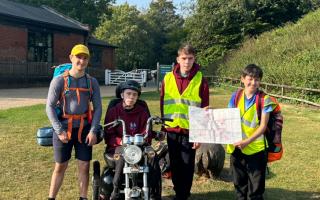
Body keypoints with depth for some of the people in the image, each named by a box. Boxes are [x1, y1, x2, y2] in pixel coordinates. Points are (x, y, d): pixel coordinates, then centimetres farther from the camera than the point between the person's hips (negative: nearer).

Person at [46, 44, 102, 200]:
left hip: (84, 129, 2)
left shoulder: (92, 82, 4)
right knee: (60, 166, 6)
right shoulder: (59, 80, -5)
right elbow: (50, 107, -6)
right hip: (63, 128, -2)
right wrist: (59, 130, -13)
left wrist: (93, 130, -6)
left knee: (84, 166, 4)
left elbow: (97, 107, 4)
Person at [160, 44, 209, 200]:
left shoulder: (201, 81, -4)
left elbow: (204, 110, -3)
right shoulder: (168, 79, 3)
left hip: (190, 131, -2)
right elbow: (162, 104, 10)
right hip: (172, 130, 3)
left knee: (187, 166, 5)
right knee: (175, 165, 13)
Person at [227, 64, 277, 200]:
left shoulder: (264, 100, -8)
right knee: (239, 185, 18)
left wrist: (247, 141, -22)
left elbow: (263, 126, -12)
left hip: (255, 150, -3)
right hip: (236, 148, 4)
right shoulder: (236, 97, 2)